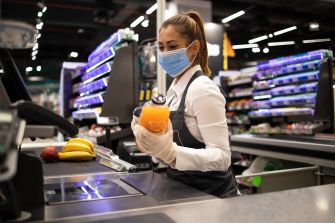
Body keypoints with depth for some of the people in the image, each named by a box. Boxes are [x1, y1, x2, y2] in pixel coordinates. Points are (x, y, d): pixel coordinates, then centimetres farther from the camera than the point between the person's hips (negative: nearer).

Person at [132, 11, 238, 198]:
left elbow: (222, 157, -25)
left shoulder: (203, 89, -19)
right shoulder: (175, 89, 5)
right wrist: (153, 142, -6)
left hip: (211, 194, -7)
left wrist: (171, 152, -38)